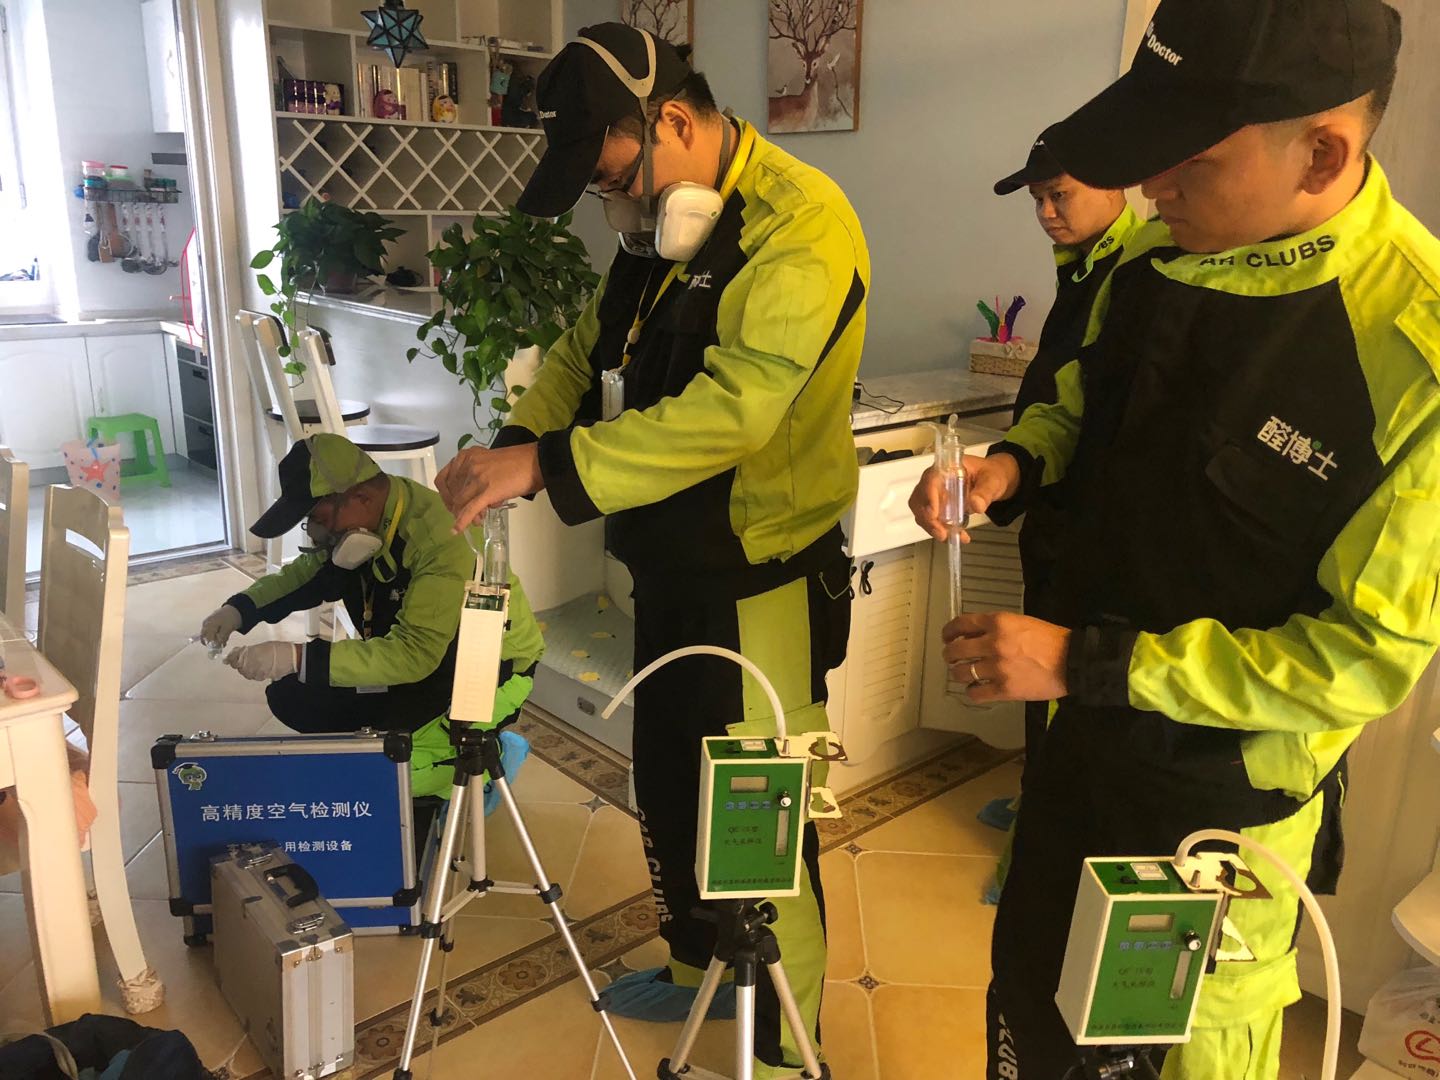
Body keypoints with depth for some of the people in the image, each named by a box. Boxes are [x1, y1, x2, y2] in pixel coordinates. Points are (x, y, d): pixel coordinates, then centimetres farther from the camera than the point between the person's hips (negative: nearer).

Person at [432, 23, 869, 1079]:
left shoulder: (800, 224, -20)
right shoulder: (657, 230, 8)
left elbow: (732, 408, -32)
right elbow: (586, 350, 12)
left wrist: (546, 466, -31)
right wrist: (511, 447, -6)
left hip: (763, 587, -9)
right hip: (672, 570, 9)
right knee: (668, 790, 23)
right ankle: (697, 967, 48)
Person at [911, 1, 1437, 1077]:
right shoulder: (1160, 253, -8)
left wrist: (1086, 663, -26)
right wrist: (1015, 461, -12)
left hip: (1228, 794, -5)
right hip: (1087, 732, 6)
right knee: (1028, 992, 26)